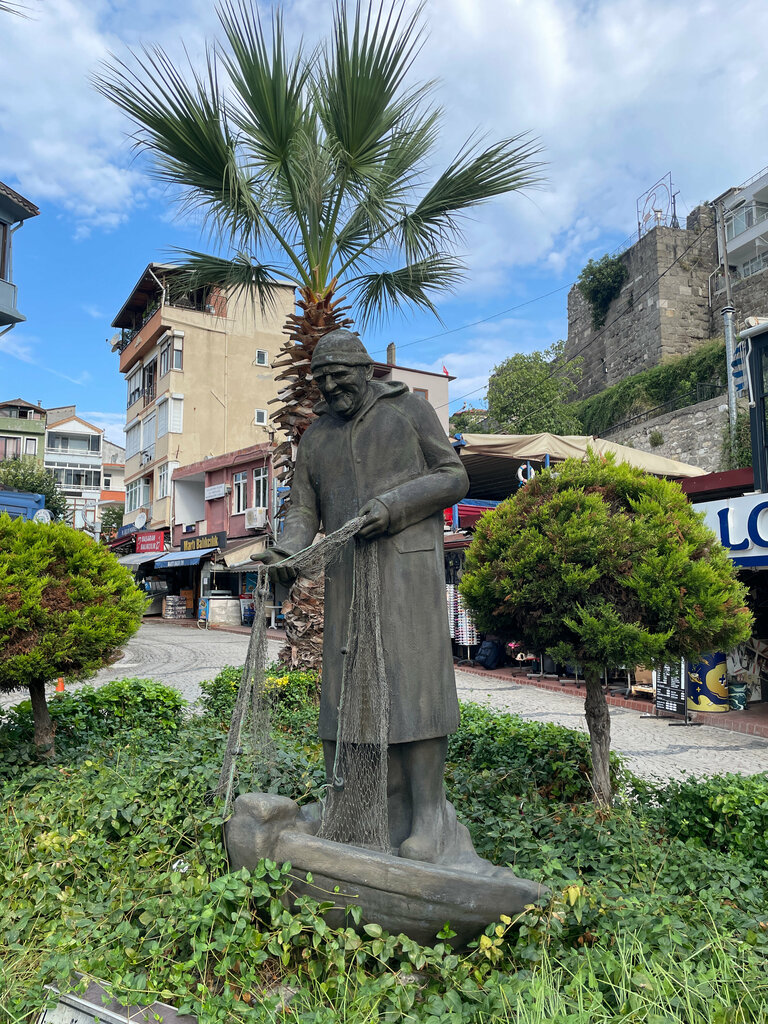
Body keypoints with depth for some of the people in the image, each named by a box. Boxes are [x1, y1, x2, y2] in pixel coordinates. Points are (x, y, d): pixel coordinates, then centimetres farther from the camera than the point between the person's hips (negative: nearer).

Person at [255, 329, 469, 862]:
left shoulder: (409, 408, 5)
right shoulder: (316, 437, 16)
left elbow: (453, 477, 0)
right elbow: (304, 511, 13)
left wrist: (393, 504, -15)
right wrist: (286, 552, -9)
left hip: (407, 562, -4)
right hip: (348, 574, 4)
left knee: (414, 679, -9)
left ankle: (429, 813, 0)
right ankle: (395, 813, 10)